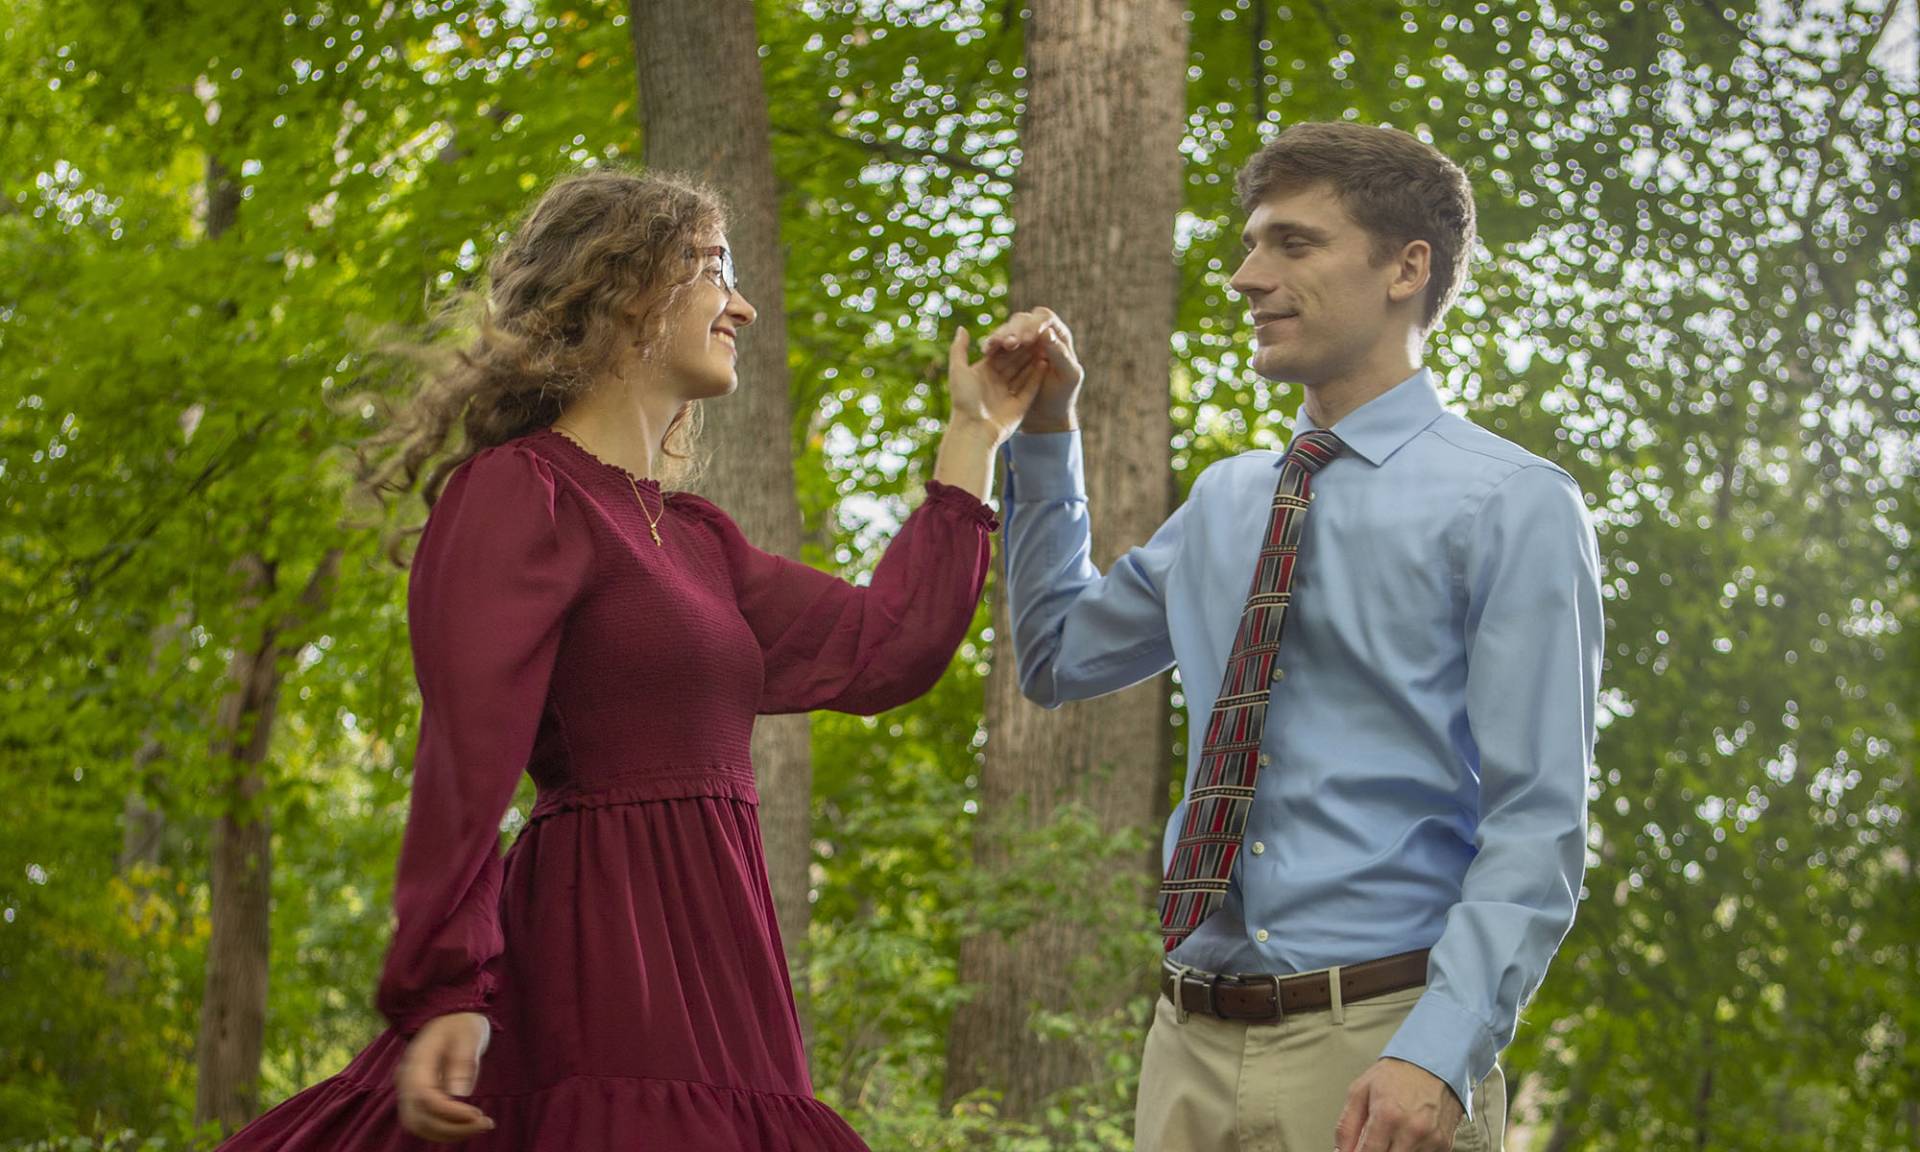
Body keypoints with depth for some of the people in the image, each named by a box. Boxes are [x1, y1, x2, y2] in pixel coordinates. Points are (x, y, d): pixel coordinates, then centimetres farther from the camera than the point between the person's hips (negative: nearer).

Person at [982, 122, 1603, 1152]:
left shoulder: (1512, 506, -4)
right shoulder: (1222, 504, 16)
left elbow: (1536, 826, -11)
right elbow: (1057, 656, 31)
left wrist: (1435, 1056, -23)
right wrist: (1044, 434, 20)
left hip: (1376, 1050, -6)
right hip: (1191, 1047, 6)